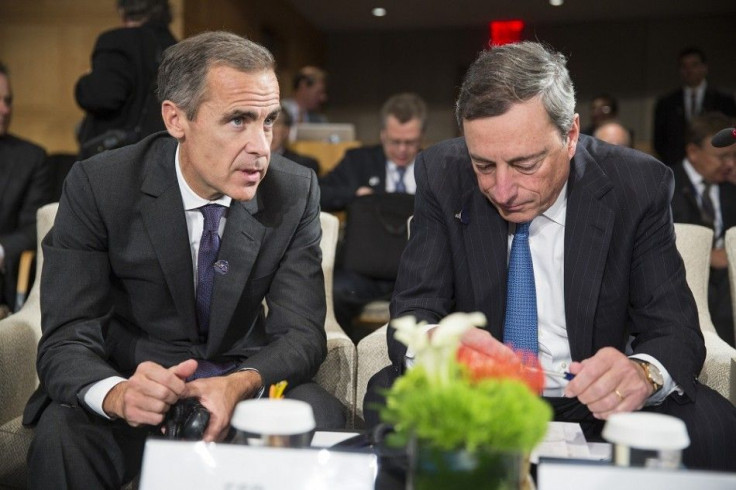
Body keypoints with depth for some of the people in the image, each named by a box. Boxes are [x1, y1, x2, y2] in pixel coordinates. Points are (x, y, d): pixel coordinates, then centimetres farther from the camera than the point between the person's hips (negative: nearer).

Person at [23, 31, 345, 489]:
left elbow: (301, 332, -11)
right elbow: (67, 340, -16)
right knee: (61, 437, -32)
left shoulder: (296, 191, -9)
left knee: (324, 418, -26)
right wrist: (116, 393, -40)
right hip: (133, 379, -2)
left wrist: (240, 384, -33)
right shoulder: (97, 185, -14)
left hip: (244, 386, 2)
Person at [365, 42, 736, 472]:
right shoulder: (443, 176, -10)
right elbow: (412, 313, -13)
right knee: (389, 394, -28)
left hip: (594, 404, 1)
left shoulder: (638, 185, -11)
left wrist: (642, 373, -35)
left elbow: (675, 330, -10)